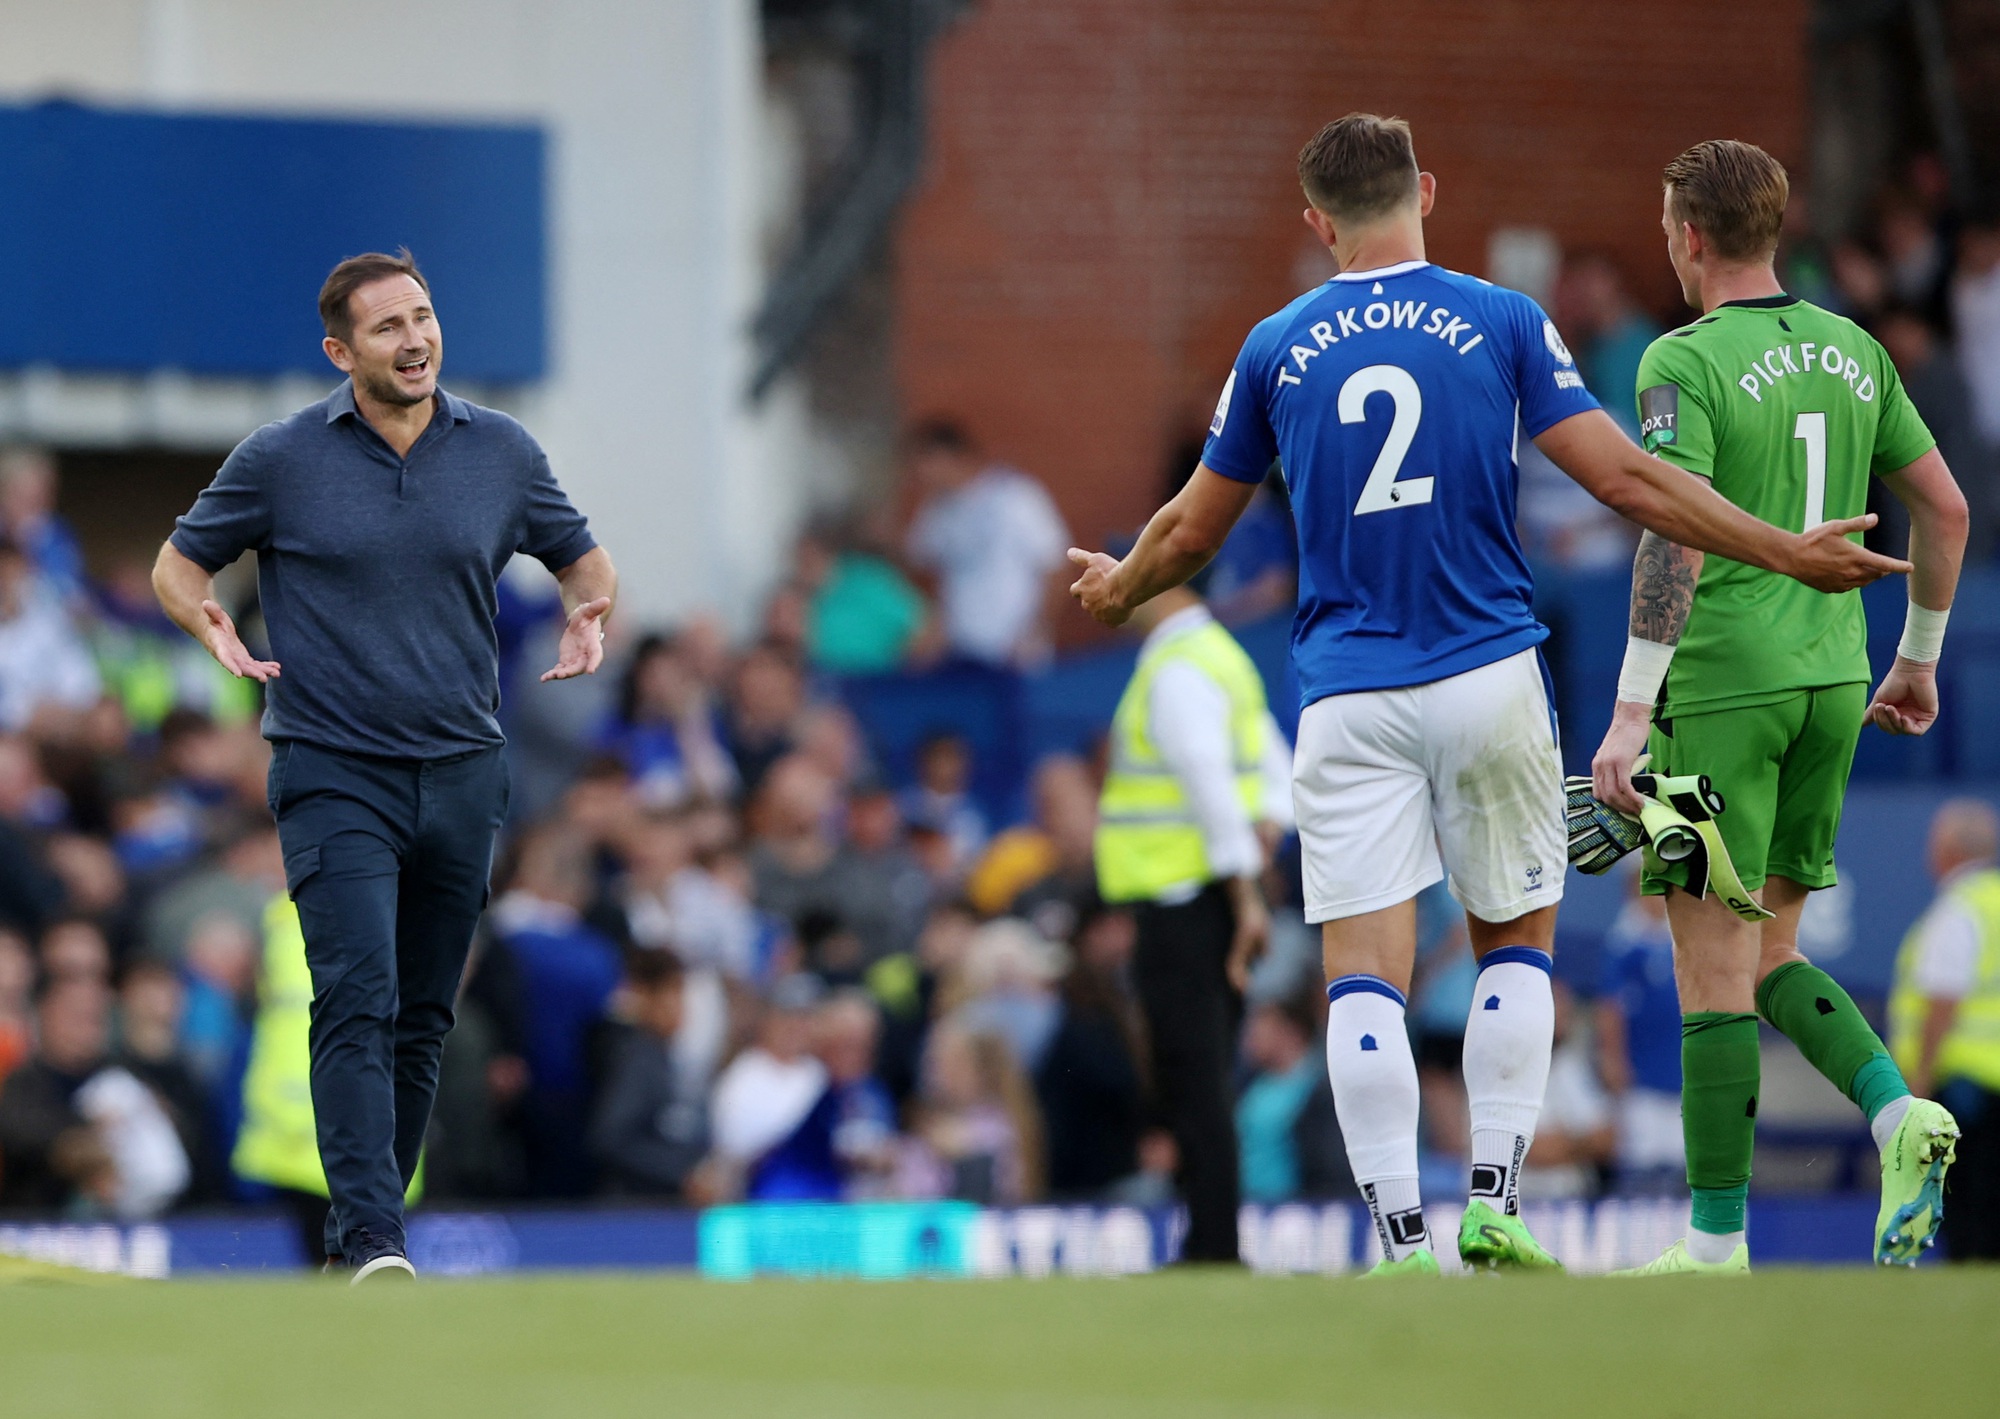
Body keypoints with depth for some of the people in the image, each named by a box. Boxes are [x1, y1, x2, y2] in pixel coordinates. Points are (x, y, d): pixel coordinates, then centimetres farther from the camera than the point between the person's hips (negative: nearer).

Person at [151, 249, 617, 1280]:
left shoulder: (501, 451, 6)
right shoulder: (281, 459, -2)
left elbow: (580, 556, 20)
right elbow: (179, 563, 9)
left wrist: (588, 617, -3)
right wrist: (212, 626, -13)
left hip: (460, 770, 4)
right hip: (333, 771, -4)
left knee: (423, 1018, 9)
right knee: (359, 1000, -18)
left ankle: (365, 1218, 21)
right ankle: (372, 1238, -25)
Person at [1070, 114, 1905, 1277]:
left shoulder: (1277, 348, 6)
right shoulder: (1503, 323, -1)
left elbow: (1194, 530, 15)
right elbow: (1626, 480, -5)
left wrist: (1120, 590, 37)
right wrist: (1788, 553, 3)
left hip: (1348, 697, 1)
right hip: (1488, 679, -1)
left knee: (1366, 976, -2)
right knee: (1517, 944, 15)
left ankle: (1403, 1242, -11)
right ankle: (1493, 1202, 5)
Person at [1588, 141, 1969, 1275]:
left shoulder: (1687, 363, -10)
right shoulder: (1853, 350, 9)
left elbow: (1677, 539, -20)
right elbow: (1946, 509, 13)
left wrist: (1632, 710, -21)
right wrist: (1919, 660, 25)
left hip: (1721, 686, -6)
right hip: (1832, 680, 6)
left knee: (1716, 971, -1)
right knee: (1771, 958, 18)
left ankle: (1717, 1248, 2)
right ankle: (1899, 1113, -6)